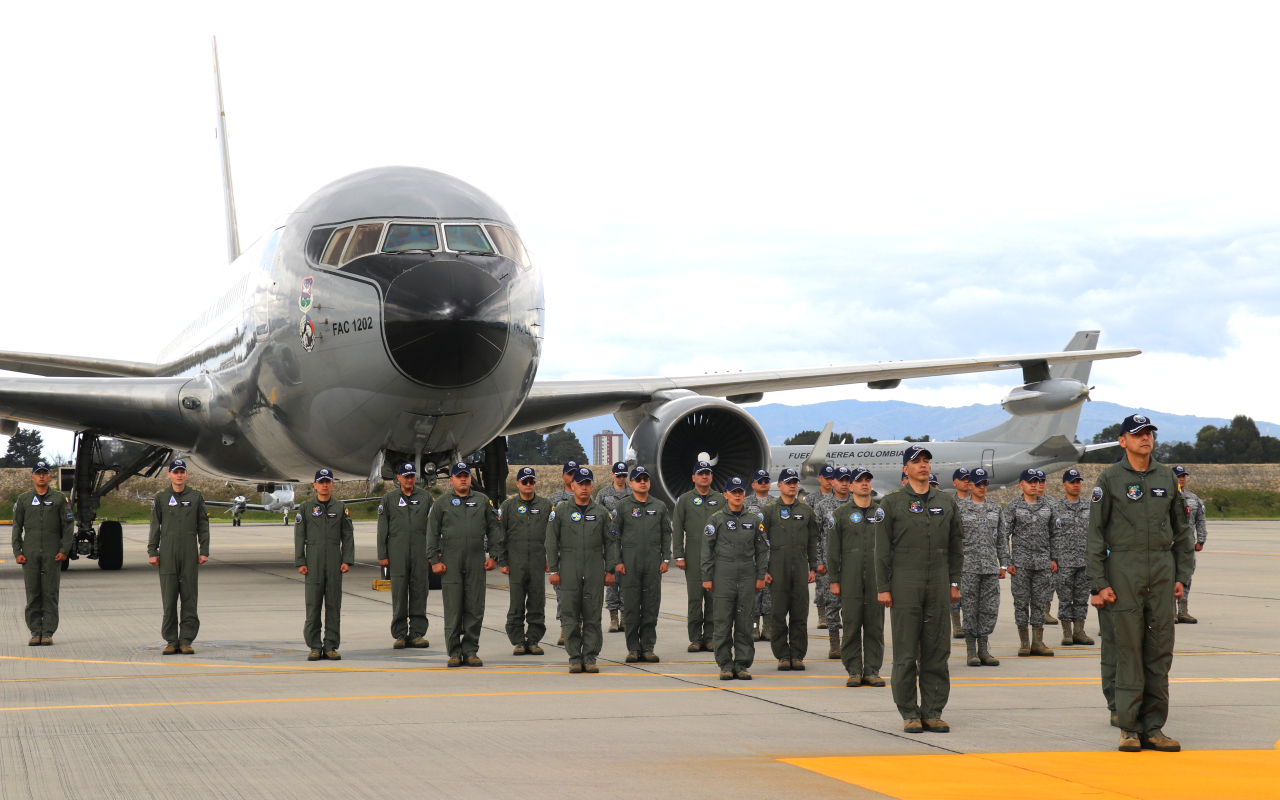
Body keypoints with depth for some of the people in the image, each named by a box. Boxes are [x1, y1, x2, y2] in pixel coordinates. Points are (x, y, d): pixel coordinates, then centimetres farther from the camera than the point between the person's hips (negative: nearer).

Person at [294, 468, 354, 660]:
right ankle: (314, 647, 2)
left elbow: (348, 535, 7)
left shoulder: (341, 507, 9)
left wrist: (347, 560, -3)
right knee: (313, 604, -3)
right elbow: (299, 536, 4)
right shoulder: (306, 508, 6)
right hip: (313, 561, -1)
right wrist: (300, 562, -4)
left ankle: (331, 646, 4)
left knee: (334, 604, 1)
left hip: (334, 561, 1)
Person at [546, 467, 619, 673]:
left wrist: (610, 570, 3)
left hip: (595, 572, 1)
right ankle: (575, 658, 5)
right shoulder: (560, 511, 6)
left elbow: (611, 543, 10)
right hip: (569, 572, -1)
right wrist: (553, 570, -1)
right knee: (571, 616, -1)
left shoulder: (601, 512, 10)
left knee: (593, 616, -1)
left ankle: (590, 657, 4)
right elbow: (551, 542, 6)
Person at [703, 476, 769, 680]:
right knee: (724, 623, -2)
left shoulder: (754, 519, 10)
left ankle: (743, 665, 8)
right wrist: (707, 577, -1)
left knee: (745, 623, 2)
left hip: (747, 576, 2)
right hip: (723, 576, -2)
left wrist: (761, 576, 6)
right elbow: (707, 550, 4)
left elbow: (762, 549, 12)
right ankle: (725, 665, 4)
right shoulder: (716, 519, 4)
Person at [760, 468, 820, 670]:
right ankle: (782, 656, 5)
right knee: (778, 613, -2)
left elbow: (812, 542, 14)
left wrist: (813, 568, 6)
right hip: (777, 568, -2)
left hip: (800, 568, 2)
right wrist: (764, 570, -5)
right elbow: (762, 541, 2)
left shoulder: (807, 510, 12)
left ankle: (797, 655, 8)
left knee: (800, 614, 2)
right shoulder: (769, 510, 4)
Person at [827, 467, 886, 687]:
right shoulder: (841, 513, 8)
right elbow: (833, 549, 6)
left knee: (875, 626, 1)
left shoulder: (882, 512, 12)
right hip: (850, 580, -1)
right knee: (851, 625, -2)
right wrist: (834, 580, 0)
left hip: (877, 578, 1)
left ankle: (872, 670, 6)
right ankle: (854, 671, 5)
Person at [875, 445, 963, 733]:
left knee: (937, 651, 3)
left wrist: (954, 582, 9)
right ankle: (910, 713, 4)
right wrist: (882, 588, -5)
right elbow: (882, 549, 1)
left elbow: (956, 545, 15)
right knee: (906, 652, -2)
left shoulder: (946, 502, 11)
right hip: (905, 584, -3)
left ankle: (933, 712, 9)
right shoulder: (892, 503, 2)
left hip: (938, 586, 3)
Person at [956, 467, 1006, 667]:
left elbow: (1002, 539, 16)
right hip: (968, 567, -4)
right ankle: (971, 651, 5)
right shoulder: (960, 508, 1)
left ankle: (983, 648, 10)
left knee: (990, 609, 2)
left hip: (991, 567, 4)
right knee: (970, 609, -1)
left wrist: (1003, 564, 10)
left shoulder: (995, 508, 13)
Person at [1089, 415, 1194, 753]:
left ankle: (1154, 727, 8)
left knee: (1160, 651, 3)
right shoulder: (1110, 479, 1)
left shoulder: (1167, 478, 12)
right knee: (1129, 650, -4)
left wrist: (1182, 576, 8)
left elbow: (1182, 530, 16)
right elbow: (1095, 533, -1)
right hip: (1124, 570, -4)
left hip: (1162, 572, 4)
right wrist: (1098, 584, -8)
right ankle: (1129, 728, 2)